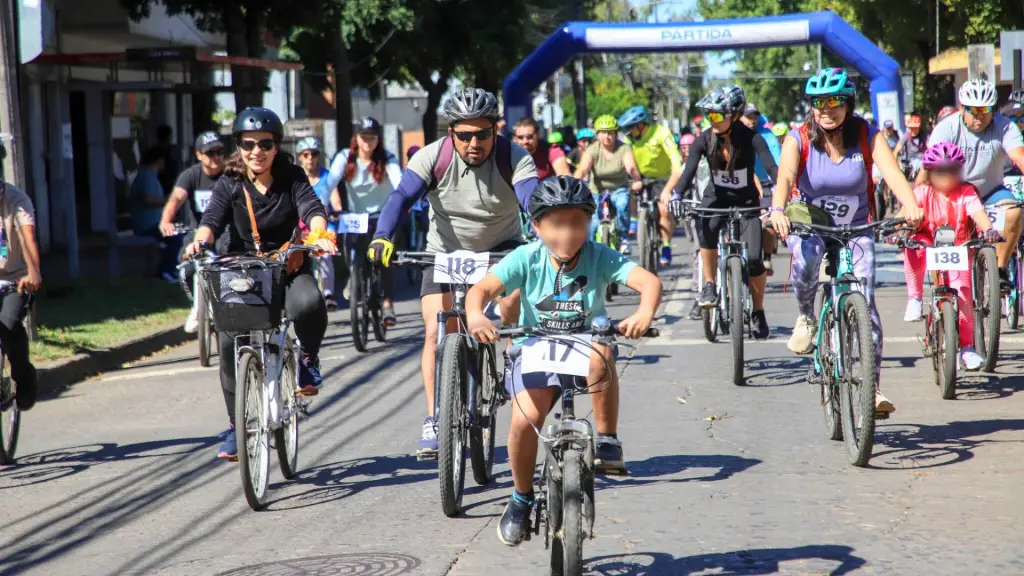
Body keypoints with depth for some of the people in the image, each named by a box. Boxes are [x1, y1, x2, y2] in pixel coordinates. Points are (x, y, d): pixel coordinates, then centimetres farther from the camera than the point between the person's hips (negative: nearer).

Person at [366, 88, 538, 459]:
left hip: (501, 247, 0)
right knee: (436, 331, -13)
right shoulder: (433, 157, -19)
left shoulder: (514, 158, -20)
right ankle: (433, 422, -8)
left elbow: (534, 201, -33)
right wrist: (382, 237, -47)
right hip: (446, 251, 1)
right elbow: (401, 197, -30)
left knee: (512, 294, -31)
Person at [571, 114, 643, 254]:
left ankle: (623, 238, -14)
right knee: (593, 223, -13)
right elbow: (583, 169, -26)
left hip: (618, 190, 0)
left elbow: (631, 167, -28)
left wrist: (637, 180, -50)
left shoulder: (624, 149, -10)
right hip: (597, 191, 0)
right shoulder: (592, 150, -10)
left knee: (622, 204, -32)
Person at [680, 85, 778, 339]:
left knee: (753, 259, -15)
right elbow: (689, 171, -22)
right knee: (705, 228, -34)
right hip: (717, 200, 1)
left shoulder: (751, 139, -19)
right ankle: (709, 285, -17)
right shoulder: (704, 140, -13)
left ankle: (758, 313, 9)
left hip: (747, 203, -1)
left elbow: (771, 168, -30)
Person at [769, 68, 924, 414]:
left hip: (856, 230, 1)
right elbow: (785, 177, -28)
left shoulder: (867, 136, -9)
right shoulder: (799, 140, -11)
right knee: (806, 256, -35)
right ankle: (806, 318, -6)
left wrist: (911, 206, -44)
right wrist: (778, 211, -49)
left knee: (864, 302, -13)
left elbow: (891, 172, -24)